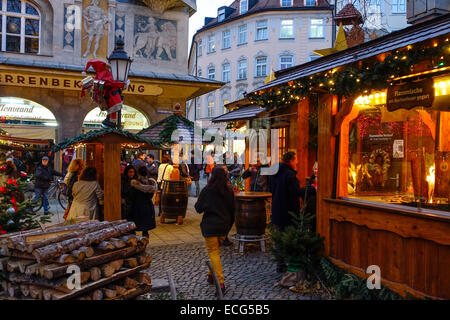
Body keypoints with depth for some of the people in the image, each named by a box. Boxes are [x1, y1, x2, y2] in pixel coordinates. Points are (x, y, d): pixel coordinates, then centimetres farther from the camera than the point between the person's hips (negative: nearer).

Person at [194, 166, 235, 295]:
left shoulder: (207, 190, -13)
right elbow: (233, 209, 8)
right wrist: (229, 225, 18)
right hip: (224, 226, 5)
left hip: (210, 226, -5)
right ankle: (211, 275, 32)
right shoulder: (229, 190, 0)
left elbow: (198, 208, -7)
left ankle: (220, 283, -6)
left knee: (213, 252, 0)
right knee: (216, 250, 21)